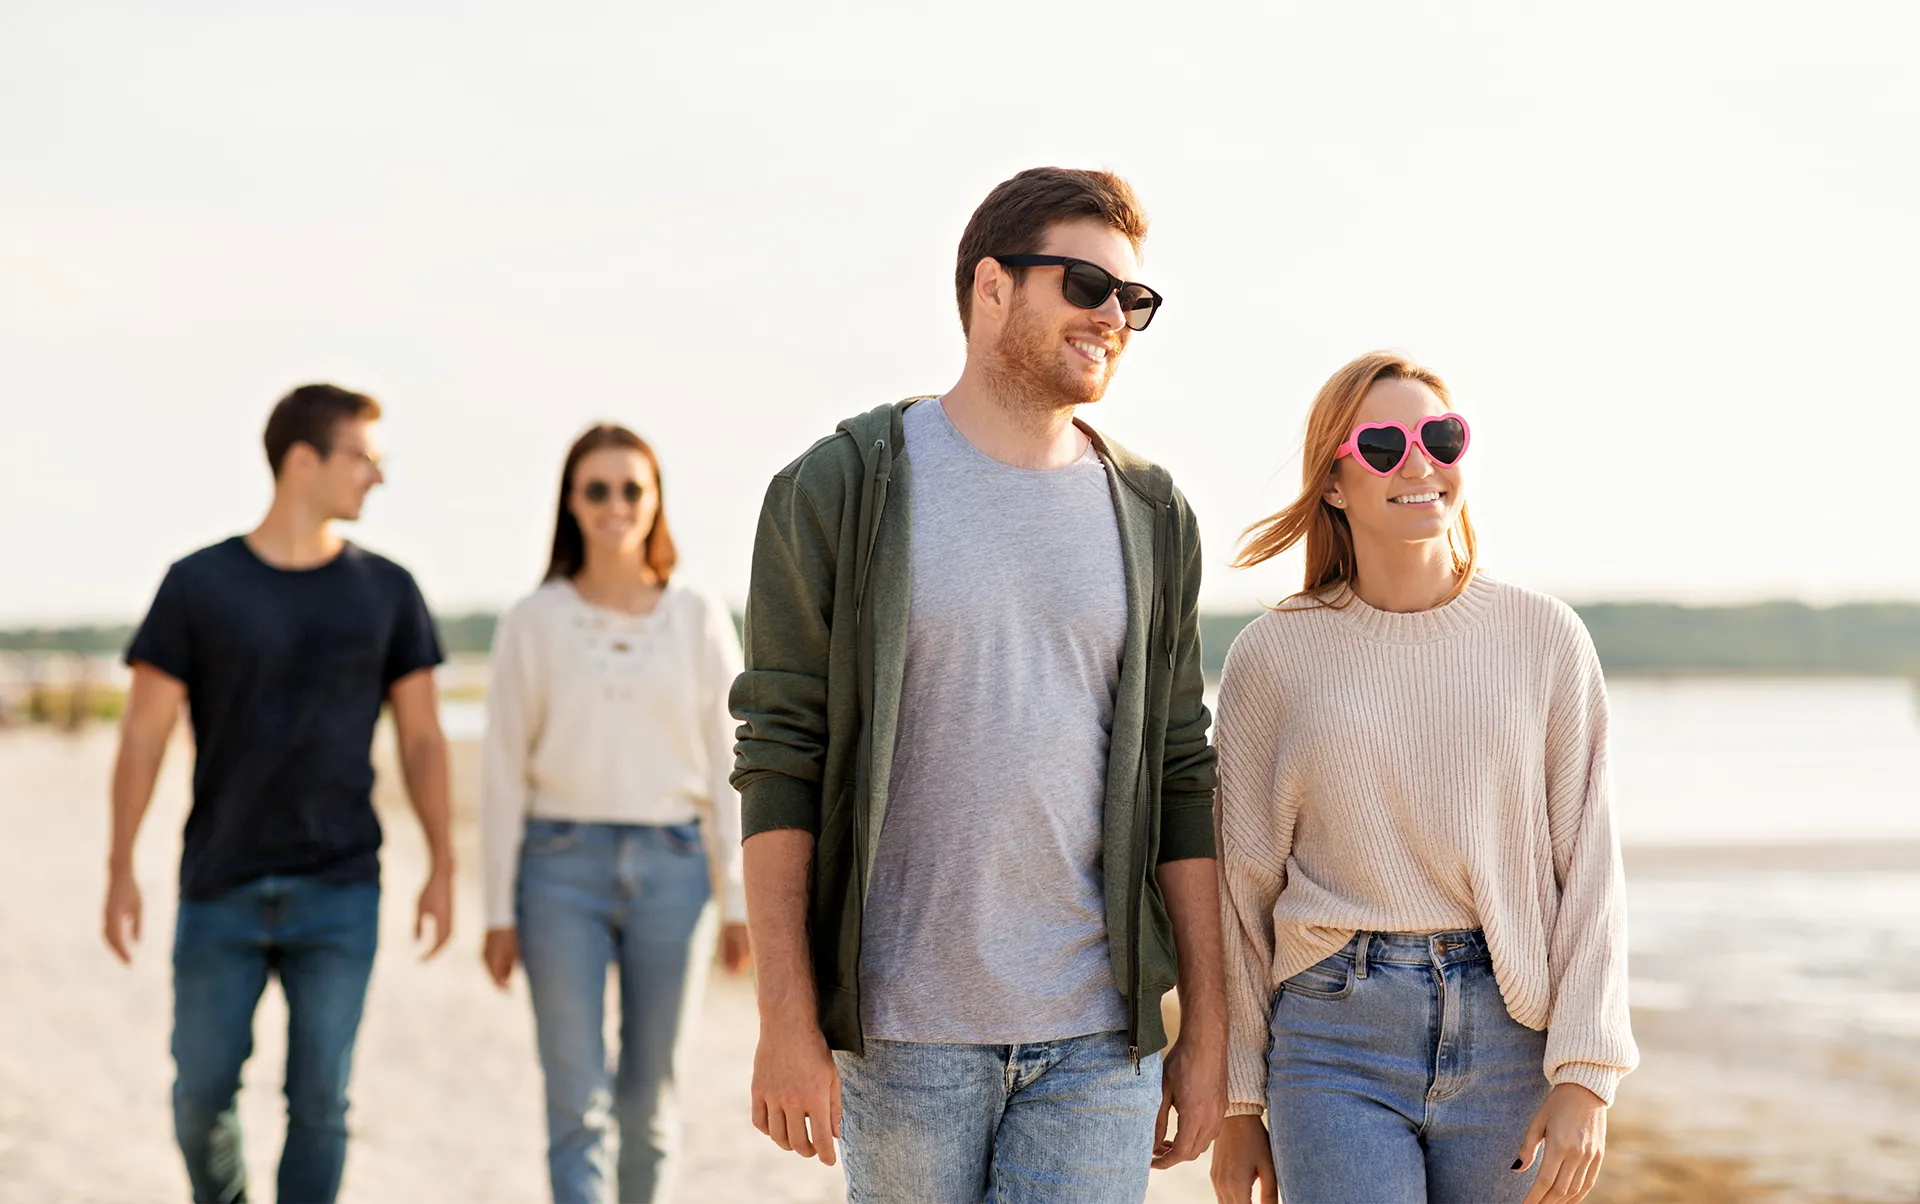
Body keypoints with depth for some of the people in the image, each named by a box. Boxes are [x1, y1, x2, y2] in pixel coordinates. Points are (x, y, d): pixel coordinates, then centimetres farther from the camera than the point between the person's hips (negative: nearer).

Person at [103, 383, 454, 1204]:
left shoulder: (387, 592, 4)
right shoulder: (198, 586, -1)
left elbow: (421, 738, 8)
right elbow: (144, 733, 1)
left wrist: (443, 869, 4)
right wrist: (121, 872, -3)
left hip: (339, 892, 1)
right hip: (221, 890, -1)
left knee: (320, 1099, -2)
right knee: (203, 1095, 4)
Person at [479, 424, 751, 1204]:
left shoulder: (700, 622, 5)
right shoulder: (533, 624, 2)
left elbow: (727, 767, 6)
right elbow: (504, 772, 3)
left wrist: (738, 900, 3)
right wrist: (499, 910, 0)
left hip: (670, 867, 1)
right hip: (562, 867, -1)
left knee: (648, 1098, 7)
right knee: (577, 1102, -5)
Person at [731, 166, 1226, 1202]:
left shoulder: (1150, 517, 9)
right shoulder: (838, 491, -2)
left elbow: (1181, 780, 11)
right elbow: (779, 765, -4)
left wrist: (1207, 1029, 8)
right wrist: (786, 1021, -10)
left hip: (1097, 1040, 2)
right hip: (904, 1030, -2)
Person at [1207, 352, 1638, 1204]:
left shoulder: (1545, 639, 3)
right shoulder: (1273, 654, 2)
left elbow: (1588, 868, 3)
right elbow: (1242, 889, 5)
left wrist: (1586, 1076, -5)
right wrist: (1238, 1103, 6)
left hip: (1508, 1037, 1)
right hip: (1338, 1043, -1)